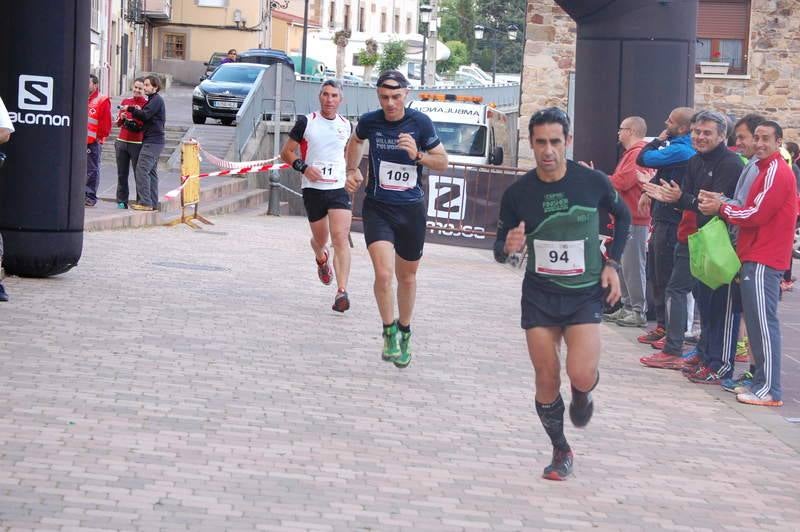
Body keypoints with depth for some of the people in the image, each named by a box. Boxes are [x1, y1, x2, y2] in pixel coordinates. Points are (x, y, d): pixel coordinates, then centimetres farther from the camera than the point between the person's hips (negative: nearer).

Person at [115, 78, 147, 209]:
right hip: (122, 142, 5)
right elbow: (118, 123, 18)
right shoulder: (125, 101, 14)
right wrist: (122, 118, -4)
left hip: (137, 143, -5)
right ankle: (122, 201, 11)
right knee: (122, 174, 6)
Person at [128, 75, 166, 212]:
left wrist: (131, 109, -8)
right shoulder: (153, 99, 22)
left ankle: (145, 202, -16)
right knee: (151, 172, 11)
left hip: (152, 141, -11)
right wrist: (138, 111, 1)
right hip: (155, 140, 11)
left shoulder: (156, 100, -10)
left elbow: (145, 115, -20)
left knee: (142, 170, -13)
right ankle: (153, 203, 13)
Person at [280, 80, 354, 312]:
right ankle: (322, 258, 53)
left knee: (340, 237, -17)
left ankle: (342, 292, -23)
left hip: (339, 188, 0)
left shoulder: (346, 125, 7)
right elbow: (286, 152, 3)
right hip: (313, 189, 0)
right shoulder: (306, 122, -2)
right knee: (320, 238, 14)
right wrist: (304, 168, -14)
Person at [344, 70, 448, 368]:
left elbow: (443, 161, -2)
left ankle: (404, 332, 38)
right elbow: (355, 141, 18)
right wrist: (352, 170, 5)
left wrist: (418, 155, -20)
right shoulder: (370, 121, -7)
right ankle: (389, 331, 2)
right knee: (383, 273, -19)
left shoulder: (420, 123, -10)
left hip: (411, 209, 1)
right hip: (377, 208, -1)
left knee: (407, 277, 15)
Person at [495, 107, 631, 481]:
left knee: (581, 375, -17)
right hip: (539, 295, 1)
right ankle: (561, 452, 23)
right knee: (546, 379, 2)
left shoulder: (592, 182, -11)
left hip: (585, 294, -1)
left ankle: (582, 394, 21)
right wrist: (508, 247, -22)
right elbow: (500, 250, 2)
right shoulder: (518, 193, -8)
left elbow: (623, 216, 10)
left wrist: (612, 262, 1)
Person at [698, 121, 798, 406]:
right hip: (755, 256, 10)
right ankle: (761, 381, 16)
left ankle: (769, 390, -9)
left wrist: (721, 208, -3)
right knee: (757, 321, 11)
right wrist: (722, 203, 0)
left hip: (764, 260, -10)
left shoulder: (776, 172, -11)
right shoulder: (767, 170, 20)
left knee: (763, 323, -10)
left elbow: (756, 215, -16)